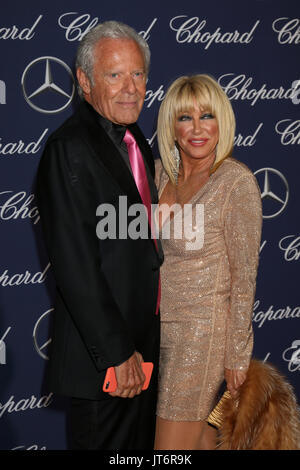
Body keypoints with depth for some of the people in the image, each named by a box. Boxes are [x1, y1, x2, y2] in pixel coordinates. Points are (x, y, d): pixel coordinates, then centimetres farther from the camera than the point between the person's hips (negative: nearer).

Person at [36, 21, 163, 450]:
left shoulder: (134, 137, 11)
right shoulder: (69, 148, -19)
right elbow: (75, 265, -23)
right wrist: (117, 352, -21)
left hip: (142, 339, 9)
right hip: (103, 353, -9)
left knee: (141, 443, 21)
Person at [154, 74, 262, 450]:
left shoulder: (236, 181, -14)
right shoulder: (160, 173, 5)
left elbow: (244, 274, -13)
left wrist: (237, 355, -11)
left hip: (204, 327, -6)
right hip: (159, 322, 6)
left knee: (171, 447, -3)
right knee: (200, 437, 16)